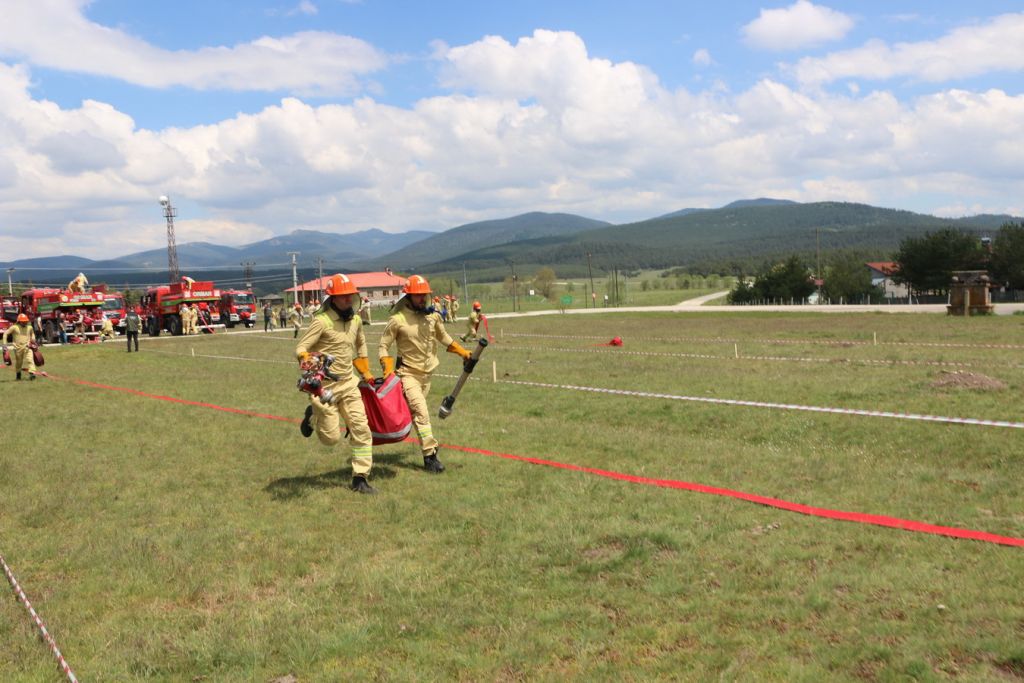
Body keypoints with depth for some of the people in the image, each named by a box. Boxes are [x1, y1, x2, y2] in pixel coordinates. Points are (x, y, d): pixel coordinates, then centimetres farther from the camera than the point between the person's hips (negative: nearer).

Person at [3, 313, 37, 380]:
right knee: (18, 362, 11)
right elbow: (6, 333, 2)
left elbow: (32, 333, 30)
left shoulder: (29, 327, 8)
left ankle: (32, 373, -28)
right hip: (18, 348, -1)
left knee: (30, 359, -18)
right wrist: (4, 343, -3)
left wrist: (33, 338, 14)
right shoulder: (14, 327, -2)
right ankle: (18, 374, 33)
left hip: (27, 347, 1)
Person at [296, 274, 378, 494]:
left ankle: (360, 479, 7)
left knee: (361, 430, -2)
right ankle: (313, 416, 31)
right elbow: (300, 349, -16)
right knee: (331, 438, -1)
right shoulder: (322, 321, -14)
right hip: (325, 386, -6)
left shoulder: (355, 320, 8)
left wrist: (365, 373, 24)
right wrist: (307, 360, -38)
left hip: (349, 383, 6)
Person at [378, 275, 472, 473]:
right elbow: (383, 346, -4)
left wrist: (462, 352, 21)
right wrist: (388, 369, -15)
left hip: (427, 373, 6)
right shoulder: (398, 319, -13)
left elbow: (443, 337, 21)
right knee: (421, 412, -15)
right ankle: (430, 455, -14)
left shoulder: (433, 315, 3)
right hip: (409, 373, -6)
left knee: (413, 411, 12)